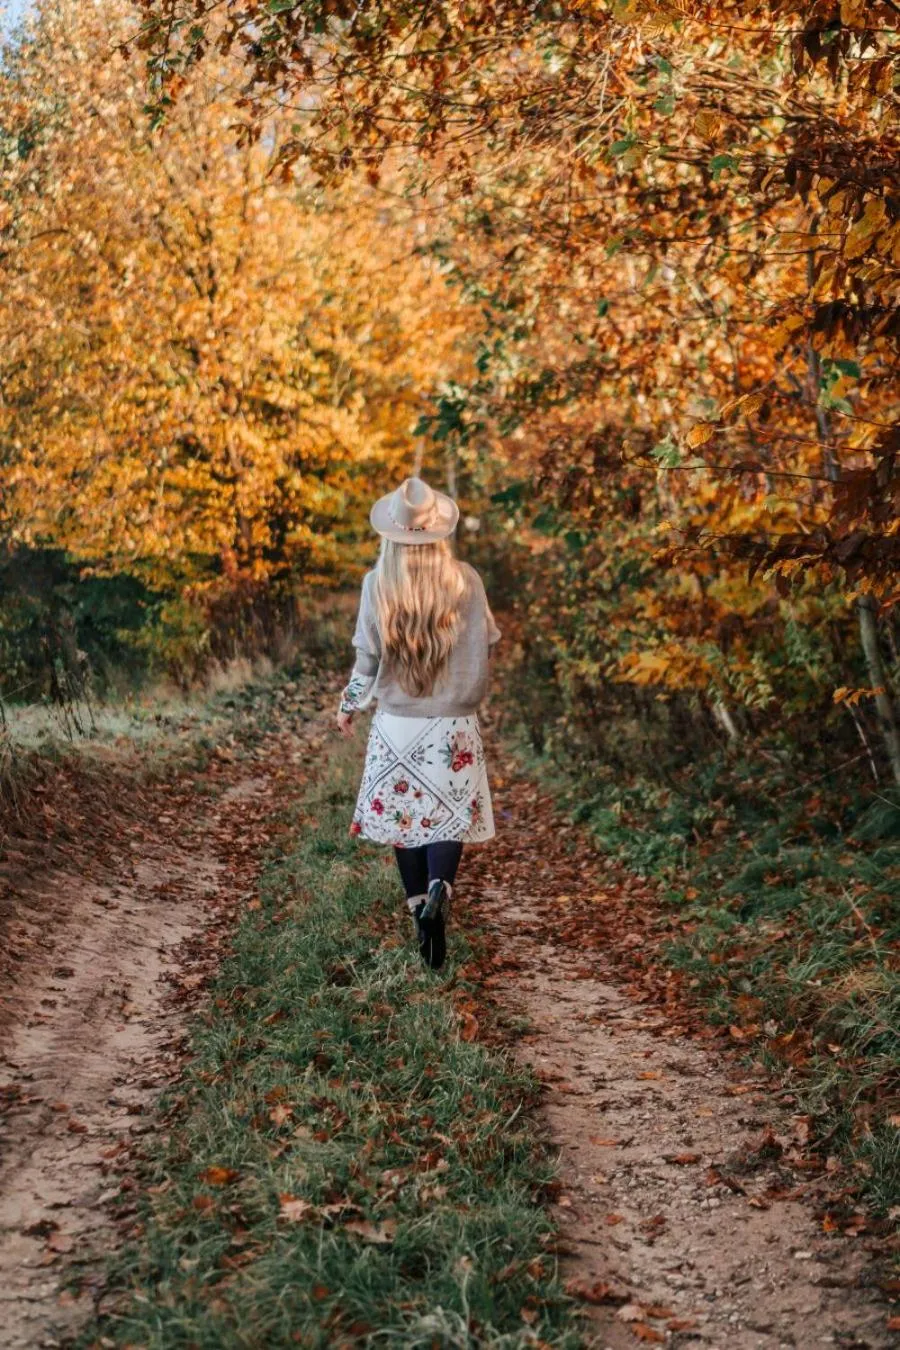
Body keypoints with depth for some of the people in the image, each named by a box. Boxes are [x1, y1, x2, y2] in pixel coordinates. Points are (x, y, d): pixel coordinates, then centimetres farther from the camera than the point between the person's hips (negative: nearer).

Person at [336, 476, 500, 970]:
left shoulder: (378, 582, -8)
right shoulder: (464, 579, -8)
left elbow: (368, 657, -4)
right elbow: (485, 644, 2)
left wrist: (348, 707, 11)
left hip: (396, 721, 1)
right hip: (454, 724, 0)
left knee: (402, 813, 13)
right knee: (450, 813, 5)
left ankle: (419, 909, 13)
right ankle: (439, 891, -21)